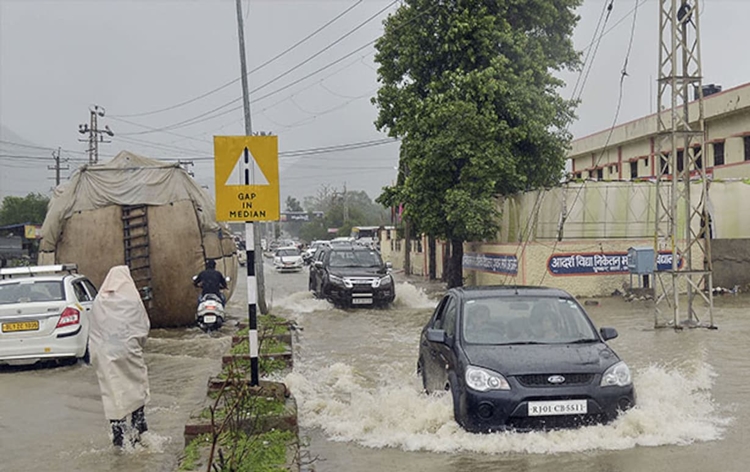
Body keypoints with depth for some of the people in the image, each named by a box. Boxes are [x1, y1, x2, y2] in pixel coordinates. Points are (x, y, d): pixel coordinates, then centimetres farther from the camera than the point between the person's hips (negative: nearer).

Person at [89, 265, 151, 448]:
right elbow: (144, 327, -1)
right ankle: (138, 430, 11)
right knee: (136, 388, 13)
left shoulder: (98, 302, 2)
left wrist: (95, 354, 17)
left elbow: (93, 330, 7)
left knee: (112, 393, 6)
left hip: (105, 354, 3)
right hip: (128, 350, -2)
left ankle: (118, 436, 9)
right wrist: (137, 344, 17)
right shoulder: (132, 301, -6)